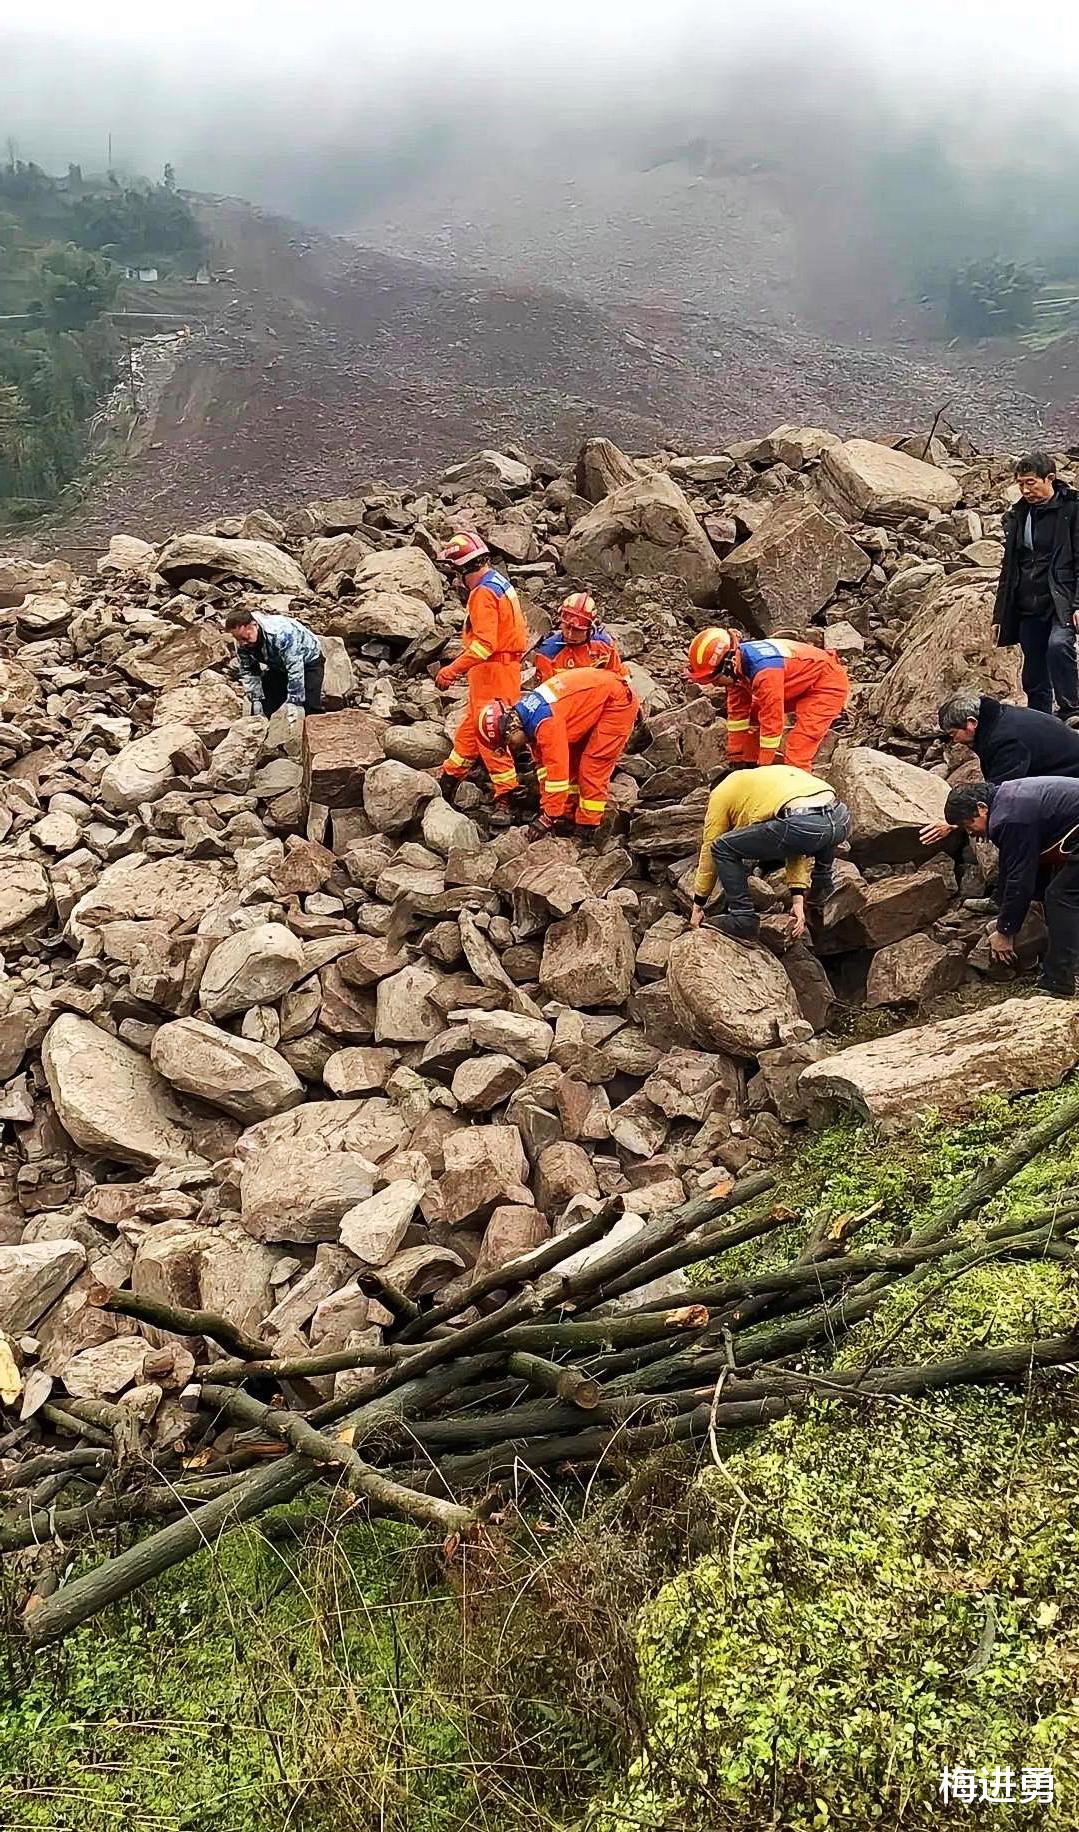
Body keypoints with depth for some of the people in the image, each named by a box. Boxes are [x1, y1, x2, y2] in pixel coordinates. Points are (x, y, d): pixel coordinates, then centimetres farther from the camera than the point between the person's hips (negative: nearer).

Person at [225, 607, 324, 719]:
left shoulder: (280, 633, -40)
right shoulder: (241, 644, -19)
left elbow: (295, 669, -39)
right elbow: (248, 672, -7)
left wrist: (294, 701, -37)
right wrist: (256, 699, -17)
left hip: (308, 660, -6)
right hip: (278, 667, 6)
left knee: (310, 709, -22)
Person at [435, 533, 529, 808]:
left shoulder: (483, 593, -19)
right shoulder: (498, 582, 12)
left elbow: (484, 644, -28)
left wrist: (451, 671, -28)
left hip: (492, 671, -10)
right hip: (504, 664, 10)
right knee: (472, 723, 21)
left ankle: (505, 793, -4)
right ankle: (451, 775, 36)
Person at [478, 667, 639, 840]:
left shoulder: (545, 722, -31)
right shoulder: (529, 719, -1)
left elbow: (558, 770, -30)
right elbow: (543, 763, 8)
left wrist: (548, 818, -23)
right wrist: (546, 806, 7)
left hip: (619, 701, -10)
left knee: (593, 763, -11)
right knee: (570, 759, 11)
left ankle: (588, 826, -3)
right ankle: (569, 816, 17)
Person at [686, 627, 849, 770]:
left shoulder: (764, 669, -36)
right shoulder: (736, 666, -9)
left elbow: (772, 719, -31)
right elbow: (737, 713, -1)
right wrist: (735, 760, 2)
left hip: (828, 683, -9)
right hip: (799, 686, 9)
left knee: (796, 753, -19)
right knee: (752, 717, 10)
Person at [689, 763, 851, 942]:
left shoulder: (721, 794, 22)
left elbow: (709, 851, 25)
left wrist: (697, 907, 33)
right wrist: (798, 899, 30)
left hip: (804, 825, -7)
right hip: (842, 820, 7)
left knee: (723, 848, 9)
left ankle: (743, 920, 7)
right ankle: (822, 883, 45)